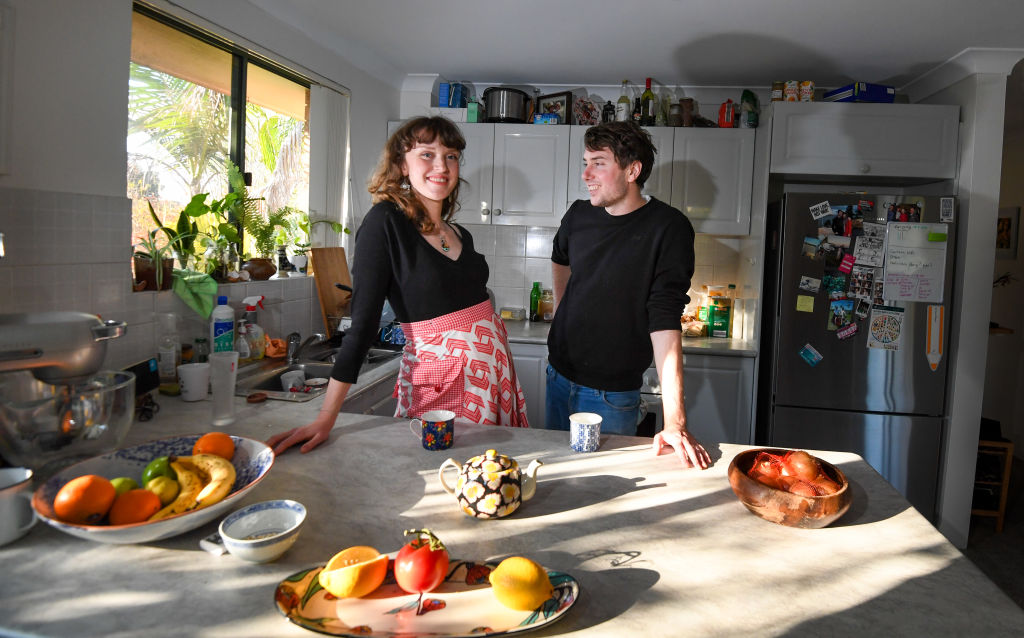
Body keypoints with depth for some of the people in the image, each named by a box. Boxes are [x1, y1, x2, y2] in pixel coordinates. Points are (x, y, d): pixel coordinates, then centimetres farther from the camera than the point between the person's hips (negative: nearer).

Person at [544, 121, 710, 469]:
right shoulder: (579, 215, -2)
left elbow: (665, 321, -24)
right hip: (559, 376, 5)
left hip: (613, 396, -5)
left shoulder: (668, 228, -18)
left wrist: (675, 420, -29)